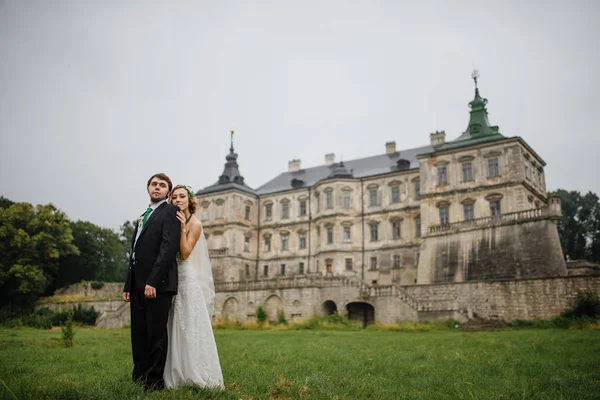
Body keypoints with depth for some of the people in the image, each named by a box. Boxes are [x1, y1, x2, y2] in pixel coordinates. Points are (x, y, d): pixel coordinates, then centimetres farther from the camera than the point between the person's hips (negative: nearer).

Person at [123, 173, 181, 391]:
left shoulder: (170, 212, -3)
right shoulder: (143, 216, 23)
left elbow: (168, 248, -15)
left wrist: (153, 281, -21)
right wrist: (128, 285, 15)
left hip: (158, 283, -8)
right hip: (138, 284, 8)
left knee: (156, 334, -2)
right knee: (139, 334, 10)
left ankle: (154, 382, 6)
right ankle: (139, 379, 19)